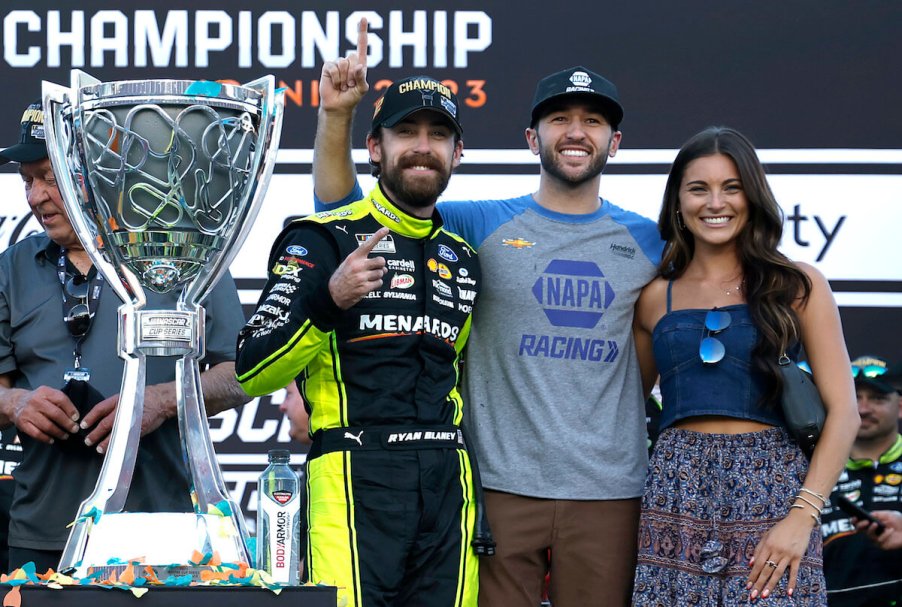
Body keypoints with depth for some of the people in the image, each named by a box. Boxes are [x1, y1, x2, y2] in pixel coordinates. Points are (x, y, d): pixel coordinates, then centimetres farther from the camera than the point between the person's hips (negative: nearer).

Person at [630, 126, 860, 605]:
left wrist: (802, 516, -11)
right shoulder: (655, 297, 11)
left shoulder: (797, 285, 4)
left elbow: (843, 412, -1)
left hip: (771, 489, -2)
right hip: (676, 493, 2)